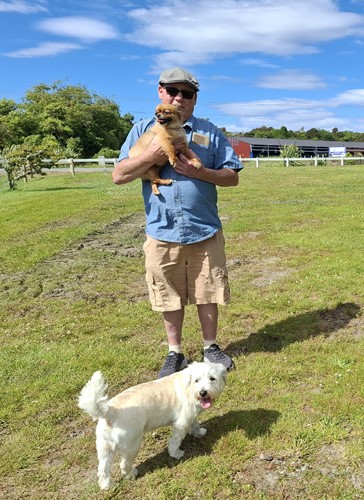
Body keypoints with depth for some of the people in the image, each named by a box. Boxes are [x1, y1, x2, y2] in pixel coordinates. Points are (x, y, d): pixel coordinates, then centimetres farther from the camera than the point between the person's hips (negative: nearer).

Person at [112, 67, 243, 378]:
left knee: (207, 294, 11)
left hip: (205, 232, 0)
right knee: (170, 297, 11)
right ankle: (175, 353, 29)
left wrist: (199, 172, -14)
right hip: (162, 233, 0)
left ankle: (211, 347, 31)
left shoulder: (210, 132, 6)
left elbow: (232, 176, 3)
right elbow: (119, 176, -1)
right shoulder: (143, 130, 5)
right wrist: (151, 156, -15)